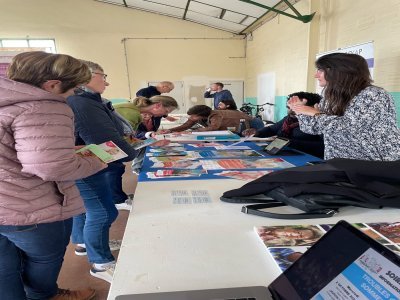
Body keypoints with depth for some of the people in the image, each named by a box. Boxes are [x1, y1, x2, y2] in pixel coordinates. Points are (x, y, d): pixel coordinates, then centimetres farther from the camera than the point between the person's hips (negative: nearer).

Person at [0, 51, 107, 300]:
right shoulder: (46, 110, -25)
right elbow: (53, 168, -32)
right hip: (30, 210, -7)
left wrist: (72, 151, 12)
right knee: (44, 260, 22)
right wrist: (96, 162, -12)